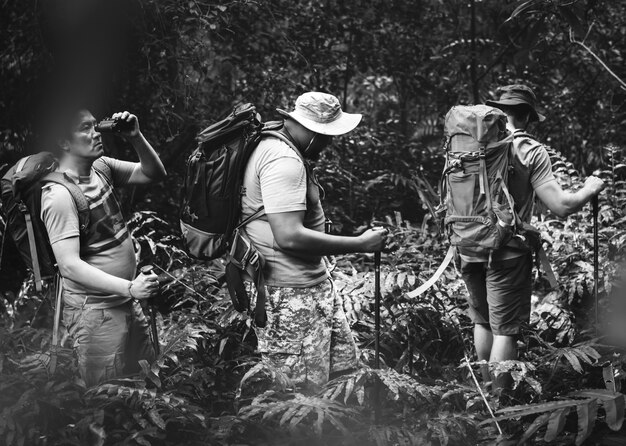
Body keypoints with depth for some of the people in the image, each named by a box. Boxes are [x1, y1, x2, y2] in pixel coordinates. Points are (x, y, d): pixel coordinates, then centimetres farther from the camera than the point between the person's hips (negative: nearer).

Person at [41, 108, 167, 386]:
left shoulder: (101, 167, 2)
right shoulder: (59, 195, -22)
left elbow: (154, 173, 11)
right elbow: (69, 265, -26)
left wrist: (136, 138, -8)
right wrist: (129, 288, -32)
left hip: (125, 300, 8)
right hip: (95, 310, -8)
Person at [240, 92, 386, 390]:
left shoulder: (277, 147, 12)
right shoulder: (283, 161, -22)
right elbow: (290, 237, -29)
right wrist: (361, 244, -23)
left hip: (312, 282, 11)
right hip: (289, 292, -11)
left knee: (342, 364, 14)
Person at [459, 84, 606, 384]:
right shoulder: (530, 150, -9)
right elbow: (561, 207, -13)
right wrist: (589, 190, 5)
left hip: (469, 249, 5)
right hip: (506, 253, -5)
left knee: (482, 321, 21)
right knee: (505, 330, 2)